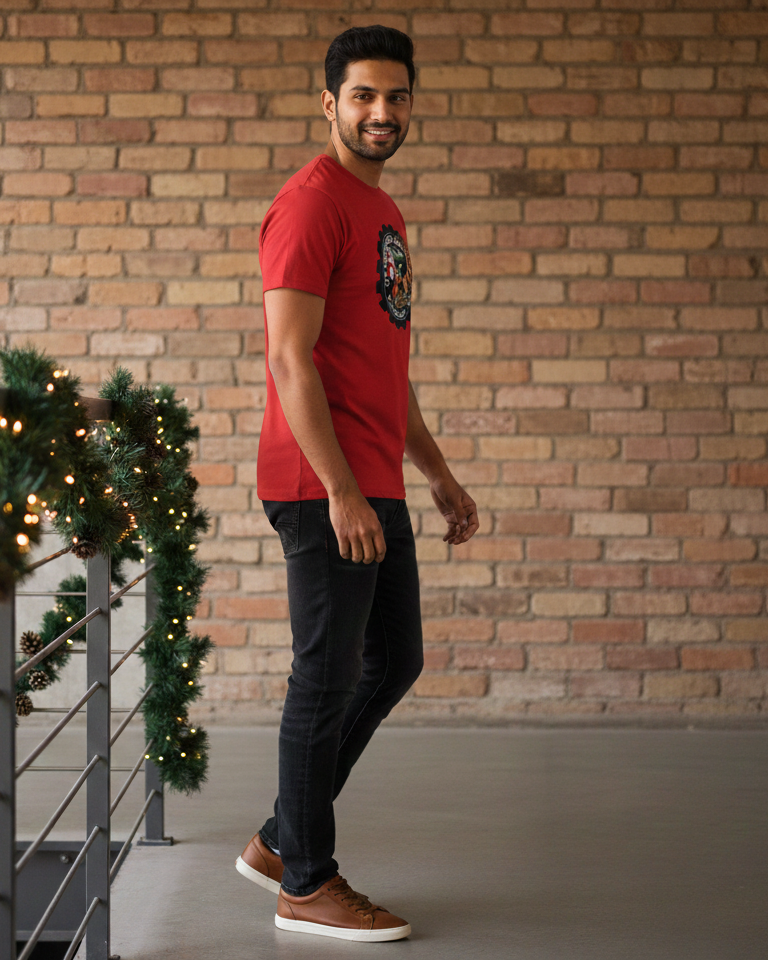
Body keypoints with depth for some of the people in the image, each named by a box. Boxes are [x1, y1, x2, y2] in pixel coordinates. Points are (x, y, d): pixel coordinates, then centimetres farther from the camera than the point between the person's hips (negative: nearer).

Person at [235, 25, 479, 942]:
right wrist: (341, 492, -22)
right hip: (325, 487, -10)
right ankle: (305, 885, 10)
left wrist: (438, 473, 22)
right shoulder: (311, 203, -12)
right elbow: (290, 359, -19)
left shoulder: (381, 210, 19)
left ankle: (279, 841, 26)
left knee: (393, 663, 16)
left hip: (376, 486, 10)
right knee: (328, 678, -2)